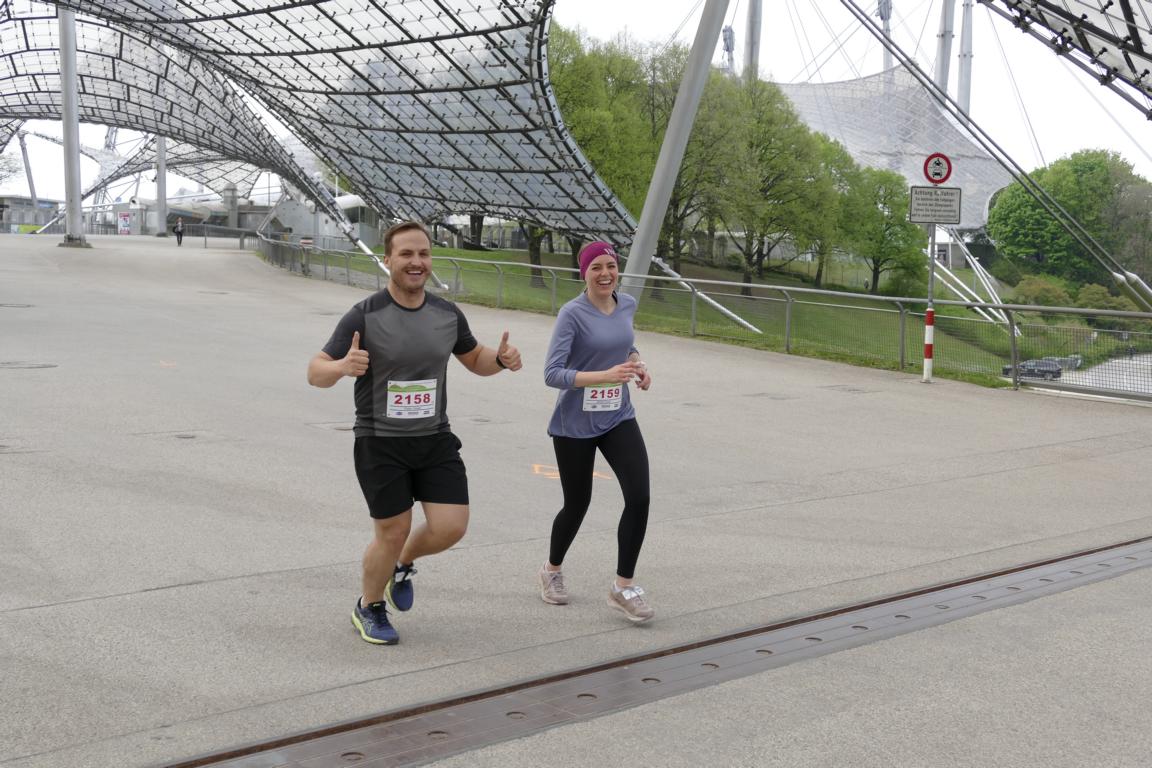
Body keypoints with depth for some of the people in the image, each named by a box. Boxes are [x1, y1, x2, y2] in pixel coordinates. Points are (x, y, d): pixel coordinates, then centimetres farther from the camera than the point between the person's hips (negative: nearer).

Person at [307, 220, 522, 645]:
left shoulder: (447, 314, 3)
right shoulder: (364, 316, -12)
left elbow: (475, 359, 19)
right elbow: (315, 373, -11)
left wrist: (500, 358, -4)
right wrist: (342, 366, -35)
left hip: (436, 439, 4)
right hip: (380, 443, -4)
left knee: (450, 527, -4)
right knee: (392, 532, 1)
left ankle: (403, 564, 31)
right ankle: (369, 608, 30)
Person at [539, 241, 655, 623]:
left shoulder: (627, 304, 2)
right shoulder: (573, 313, -16)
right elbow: (552, 373, -22)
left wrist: (638, 364, 0)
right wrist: (606, 376, -32)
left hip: (618, 419, 4)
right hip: (575, 424, -4)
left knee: (639, 496, -12)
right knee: (577, 505, 8)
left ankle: (624, 585, 1)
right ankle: (552, 570, 37)